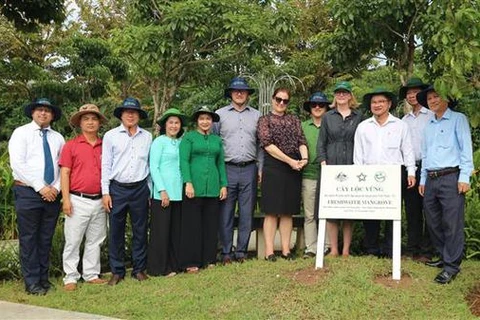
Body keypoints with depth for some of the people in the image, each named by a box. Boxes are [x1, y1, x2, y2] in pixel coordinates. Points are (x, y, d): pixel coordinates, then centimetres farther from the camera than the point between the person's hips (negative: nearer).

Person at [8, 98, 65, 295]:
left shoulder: (58, 138, 12)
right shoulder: (21, 133, -1)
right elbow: (17, 164, -11)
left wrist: (56, 187, -8)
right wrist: (41, 187, -15)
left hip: (52, 194, 4)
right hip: (28, 192, -4)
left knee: (46, 239, 10)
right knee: (29, 239, 1)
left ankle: (43, 278, 21)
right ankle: (32, 282, 10)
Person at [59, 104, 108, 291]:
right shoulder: (71, 146, 0)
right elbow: (64, 173, -3)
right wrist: (66, 199, -10)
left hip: (99, 201, 4)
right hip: (78, 200, -3)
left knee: (95, 240, 11)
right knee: (73, 241, 1)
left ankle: (91, 275, 21)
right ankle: (70, 277, 11)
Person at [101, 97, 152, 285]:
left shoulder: (147, 137, 7)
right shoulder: (111, 136, 3)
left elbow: (150, 163, 10)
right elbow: (106, 165, 2)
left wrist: (150, 190, 8)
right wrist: (105, 192, -3)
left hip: (140, 188, 1)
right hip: (117, 188, -1)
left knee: (140, 230, 7)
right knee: (116, 232, 4)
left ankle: (139, 269, 19)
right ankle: (117, 271, 15)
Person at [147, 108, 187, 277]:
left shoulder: (181, 142, 13)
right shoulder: (159, 142, -3)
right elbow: (153, 167, -8)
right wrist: (162, 190, -14)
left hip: (178, 193, 6)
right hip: (162, 194, -6)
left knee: (176, 229, 10)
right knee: (161, 230, 0)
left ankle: (174, 263, 20)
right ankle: (159, 267, 10)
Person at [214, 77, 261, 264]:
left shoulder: (256, 115, 12)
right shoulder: (220, 114, 7)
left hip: (249, 169, 2)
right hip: (227, 169, -2)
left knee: (247, 213, 5)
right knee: (226, 213, 1)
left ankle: (241, 251, 15)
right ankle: (226, 252, 10)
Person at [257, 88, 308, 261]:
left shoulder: (294, 120, 16)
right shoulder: (264, 120, 3)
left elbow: (302, 141, 7)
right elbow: (267, 144, -9)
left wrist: (304, 158, -14)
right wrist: (289, 160, -15)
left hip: (294, 168, 4)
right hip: (273, 167, -4)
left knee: (288, 211, 7)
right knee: (272, 211, -3)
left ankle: (286, 249, 12)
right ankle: (269, 251, 0)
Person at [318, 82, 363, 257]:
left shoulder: (359, 117, 10)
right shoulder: (328, 117, 11)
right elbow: (321, 143, 8)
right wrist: (323, 164, -4)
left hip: (352, 168, 0)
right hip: (331, 168, 1)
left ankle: (346, 249, 9)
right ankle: (333, 249, 6)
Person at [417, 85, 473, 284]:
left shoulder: (458, 119, 1)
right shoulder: (428, 126, 19)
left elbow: (466, 148, -5)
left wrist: (464, 177, -13)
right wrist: (423, 180, 18)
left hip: (451, 178, -6)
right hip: (431, 179, 7)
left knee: (452, 223, -5)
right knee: (433, 222, 10)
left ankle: (452, 265, 1)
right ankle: (443, 257, 24)